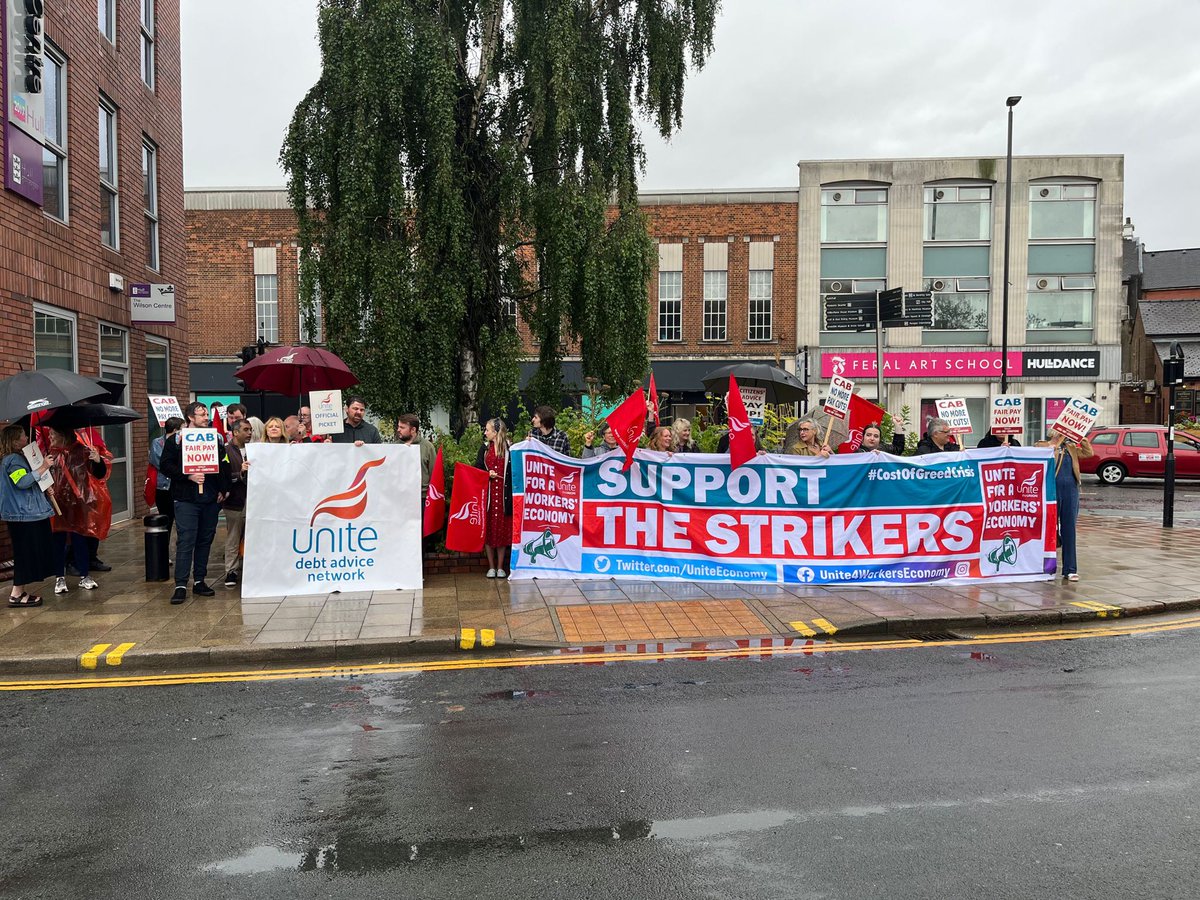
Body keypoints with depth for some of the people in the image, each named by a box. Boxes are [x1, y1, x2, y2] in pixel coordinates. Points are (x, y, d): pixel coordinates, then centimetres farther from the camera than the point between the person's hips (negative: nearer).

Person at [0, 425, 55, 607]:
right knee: (25, 554, -6)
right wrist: (43, 468, -26)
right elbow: (23, 481, -29)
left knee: (28, 554, 13)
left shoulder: (17, 457, 18)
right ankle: (16, 595, -2)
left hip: (28, 512, 11)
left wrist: (45, 488, 19)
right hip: (23, 515, -11)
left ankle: (20, 591, 18)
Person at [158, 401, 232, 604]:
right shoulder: (176, 440, 1)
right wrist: (188, 476, -17)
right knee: (185, 541, -7)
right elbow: (166, 466, -6)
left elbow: (224, 465, 13)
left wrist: (222, 489, 4)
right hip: (186, 498, -4)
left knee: (205, 540, 9)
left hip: (210, 498, 4)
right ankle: (180, 585, -4)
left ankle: (199, 581, 17)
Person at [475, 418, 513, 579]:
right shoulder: (484, 449, 10)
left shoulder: (510, 449, 0)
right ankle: (491, 567, 12)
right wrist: (487, 474, -7)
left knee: (503, 530, 2)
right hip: (487, 494, 3)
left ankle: (500, 567, 13)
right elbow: (477, 470, 10)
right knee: (488, 530, 3)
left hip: (504, 493, -2)